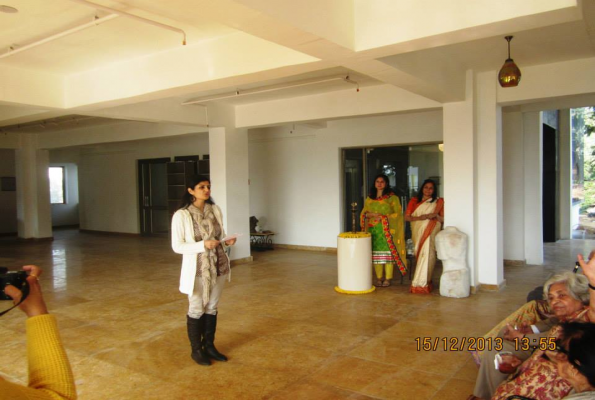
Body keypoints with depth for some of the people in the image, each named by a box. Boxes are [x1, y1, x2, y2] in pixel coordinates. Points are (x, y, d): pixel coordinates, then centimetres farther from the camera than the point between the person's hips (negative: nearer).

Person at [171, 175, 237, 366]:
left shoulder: (215, 210, 2)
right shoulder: (181, 215, -14)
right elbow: (177, 246, -14)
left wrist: (227, 241, -10)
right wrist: (203, 245, -26)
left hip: (218, 267, 5)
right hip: (197, 269, -5)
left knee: (212, 308, 16)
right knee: (197, 310, 9)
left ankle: (209, 346, 33)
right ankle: (196, 350, 28)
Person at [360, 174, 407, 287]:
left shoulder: (392, 197, 1)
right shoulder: (369, 198, 15)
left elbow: (398, 213, -5)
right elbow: (363, 213, 13)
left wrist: (384, 217, -15)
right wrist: (371, 215, -9)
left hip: (387, 230, -4)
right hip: (373, 230, 4)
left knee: (388, 253, -3)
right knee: (376, 254, 4)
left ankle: (388, 278, 6)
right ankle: (378, 278, 13)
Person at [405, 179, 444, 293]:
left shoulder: (439, 202, 11)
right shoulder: (414, 201, 14)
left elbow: (443, 219, 8)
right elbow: (406, 217, 4)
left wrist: (435, 216, -13)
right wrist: (419, 217, -12)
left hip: (431, 232, -1)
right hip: (418, 232, 2)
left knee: (427, 251, -21)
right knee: (424, 252, -15)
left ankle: (421, 283, -20)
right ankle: (425, 281, -3)